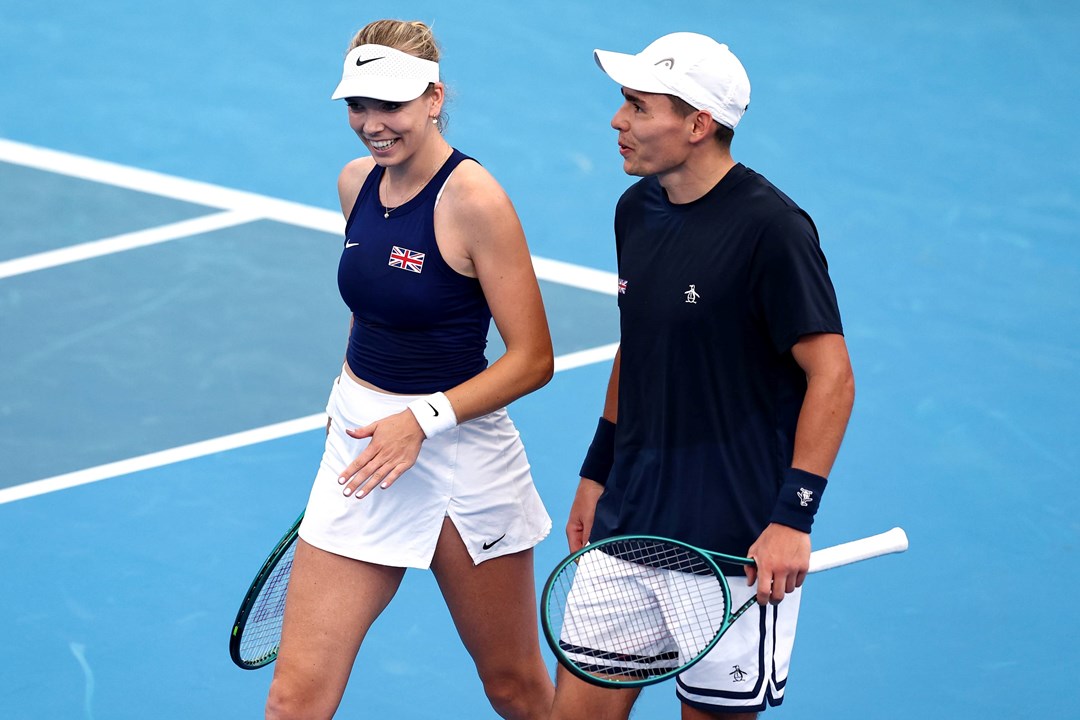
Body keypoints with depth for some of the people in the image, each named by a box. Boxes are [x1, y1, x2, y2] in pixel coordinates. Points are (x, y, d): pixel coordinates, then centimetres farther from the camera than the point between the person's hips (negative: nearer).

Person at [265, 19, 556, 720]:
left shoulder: (473, 200, -17)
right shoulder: (357, 182, 3)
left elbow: (533, 359, -16)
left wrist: (425, 419, -23)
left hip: (459, 453, -5)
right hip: (361, 445, 5)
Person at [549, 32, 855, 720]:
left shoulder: (770, 227, -16)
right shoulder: (637, 210, 8)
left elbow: (832, 378, -16)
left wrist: (793, 519, -21)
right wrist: (598, 472, 20)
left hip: (737, 543, -7)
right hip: (628, 527, 7)